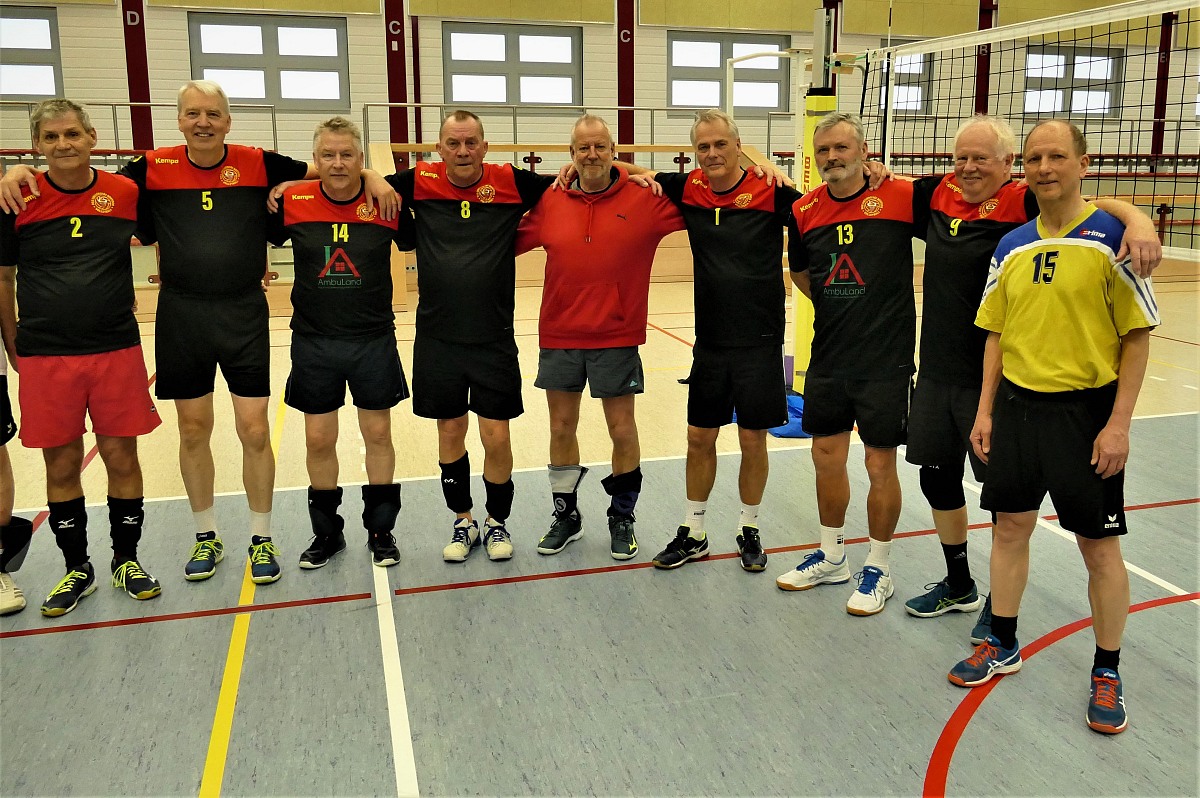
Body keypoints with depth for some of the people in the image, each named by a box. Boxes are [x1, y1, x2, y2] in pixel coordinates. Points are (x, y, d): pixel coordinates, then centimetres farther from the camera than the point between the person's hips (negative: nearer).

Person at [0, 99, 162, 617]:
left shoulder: (126, 193, 0)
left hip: (117, 351, 0)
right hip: (45, 358, 0)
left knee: (122, 459, 7)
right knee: (61, 467, 8)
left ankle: (126, 561, 25)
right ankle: (77, 570, 25)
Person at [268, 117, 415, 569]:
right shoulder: (292, 203, -5)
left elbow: (416, 242, 9)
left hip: (374, 341, -1)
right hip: (313, 342, 1)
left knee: (378, 435, 9)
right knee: (318, 441, 8)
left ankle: (381, 530, 26)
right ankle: (327, 532, 27)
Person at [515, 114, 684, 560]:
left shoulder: (645, 199, -6)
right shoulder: (549, 202, 1)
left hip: (617, 338, -2)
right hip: (558, 337, 2)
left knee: (622, 429, 7)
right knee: (561, 428, 12)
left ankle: (622, 518, 27)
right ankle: (566, 515, 31)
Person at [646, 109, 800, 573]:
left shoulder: (769, 191, -9)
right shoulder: (689, 190, 1)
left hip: (760, 342, -3)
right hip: (709, 341, 3)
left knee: (753, 440, 8)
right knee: (699, 438, 11)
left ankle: (748, 530, 28)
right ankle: (693, 534, 27)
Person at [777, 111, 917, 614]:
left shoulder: (899, 196, -10)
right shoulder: (805, 210, 4)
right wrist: (835, 303, 9)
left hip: (885, 360, -5)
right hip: (828, 358, 5)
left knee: (880, 465, 4)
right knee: (827, 457, 14)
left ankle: (878, 571, 23)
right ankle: (831, 558, 34)